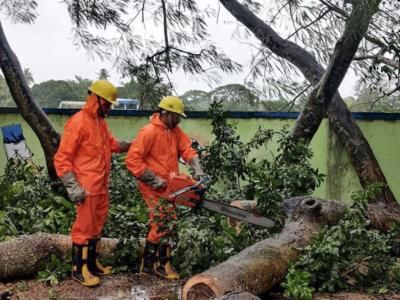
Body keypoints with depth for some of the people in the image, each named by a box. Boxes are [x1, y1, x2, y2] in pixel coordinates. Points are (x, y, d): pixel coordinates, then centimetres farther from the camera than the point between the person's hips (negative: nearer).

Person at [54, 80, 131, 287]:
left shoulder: (100, 122, 11)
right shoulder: (78, 122, -16)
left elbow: (112, 144, 23)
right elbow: (62, 158, -17)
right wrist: (73, 187, -21)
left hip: (101, 186, 9)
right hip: (86, 189, -9)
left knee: (96, 226, 16)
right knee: (84, 227, 0)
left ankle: (92, 263, 29)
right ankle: (79, 269, 12)